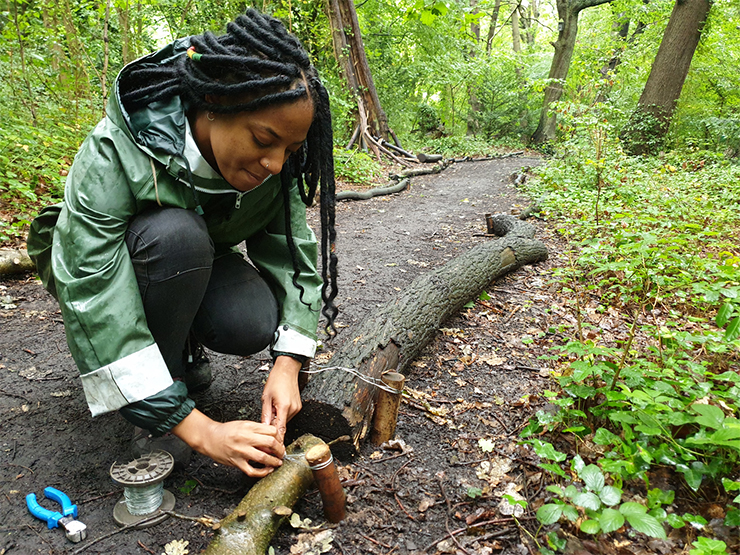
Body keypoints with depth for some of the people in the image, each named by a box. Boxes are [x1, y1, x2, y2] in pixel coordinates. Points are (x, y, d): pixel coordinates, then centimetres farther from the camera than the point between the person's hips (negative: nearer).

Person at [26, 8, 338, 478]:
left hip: (197, 268, 3)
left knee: (253, 324, -29)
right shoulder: (113, 156, -35)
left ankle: (183, 350, 7)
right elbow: (96, 308, -37)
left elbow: (294, 255, -17)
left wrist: (288, 364, -30)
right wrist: (199, 430, -40)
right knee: (175, 233, -36)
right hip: (105, 266, -3)